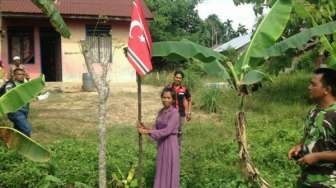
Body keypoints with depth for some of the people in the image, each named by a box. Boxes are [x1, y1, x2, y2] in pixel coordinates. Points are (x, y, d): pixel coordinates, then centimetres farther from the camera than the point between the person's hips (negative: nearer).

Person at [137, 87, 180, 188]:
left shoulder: (174, 113, -16)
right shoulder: (161, 112, 8)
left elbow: (167, 131, -23)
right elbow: (157, 129, 9)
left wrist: (147, 131, -22)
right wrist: (146, 129, -9)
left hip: (170, 144, -7)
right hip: (161, 144, 7)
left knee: (170, 172, 3)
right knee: (161, 171, 14)